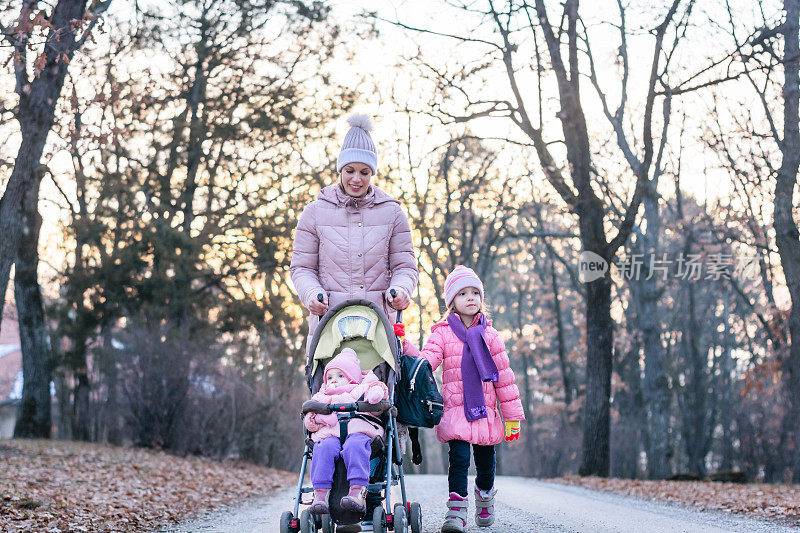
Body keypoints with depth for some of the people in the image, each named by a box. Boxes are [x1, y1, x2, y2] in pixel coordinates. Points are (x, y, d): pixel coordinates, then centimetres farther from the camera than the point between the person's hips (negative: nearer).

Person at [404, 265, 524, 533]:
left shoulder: (489, 335, 8)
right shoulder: (442, 333, 4)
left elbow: (504, 376, 9)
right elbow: (426, 362, -10)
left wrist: (512, 415, 7)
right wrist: (406, 348, -30)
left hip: (485, 410, 2)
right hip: (455, 410, -2)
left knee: (485, 462, 10)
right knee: (459, 458, -14)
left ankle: (485, 498, 38)